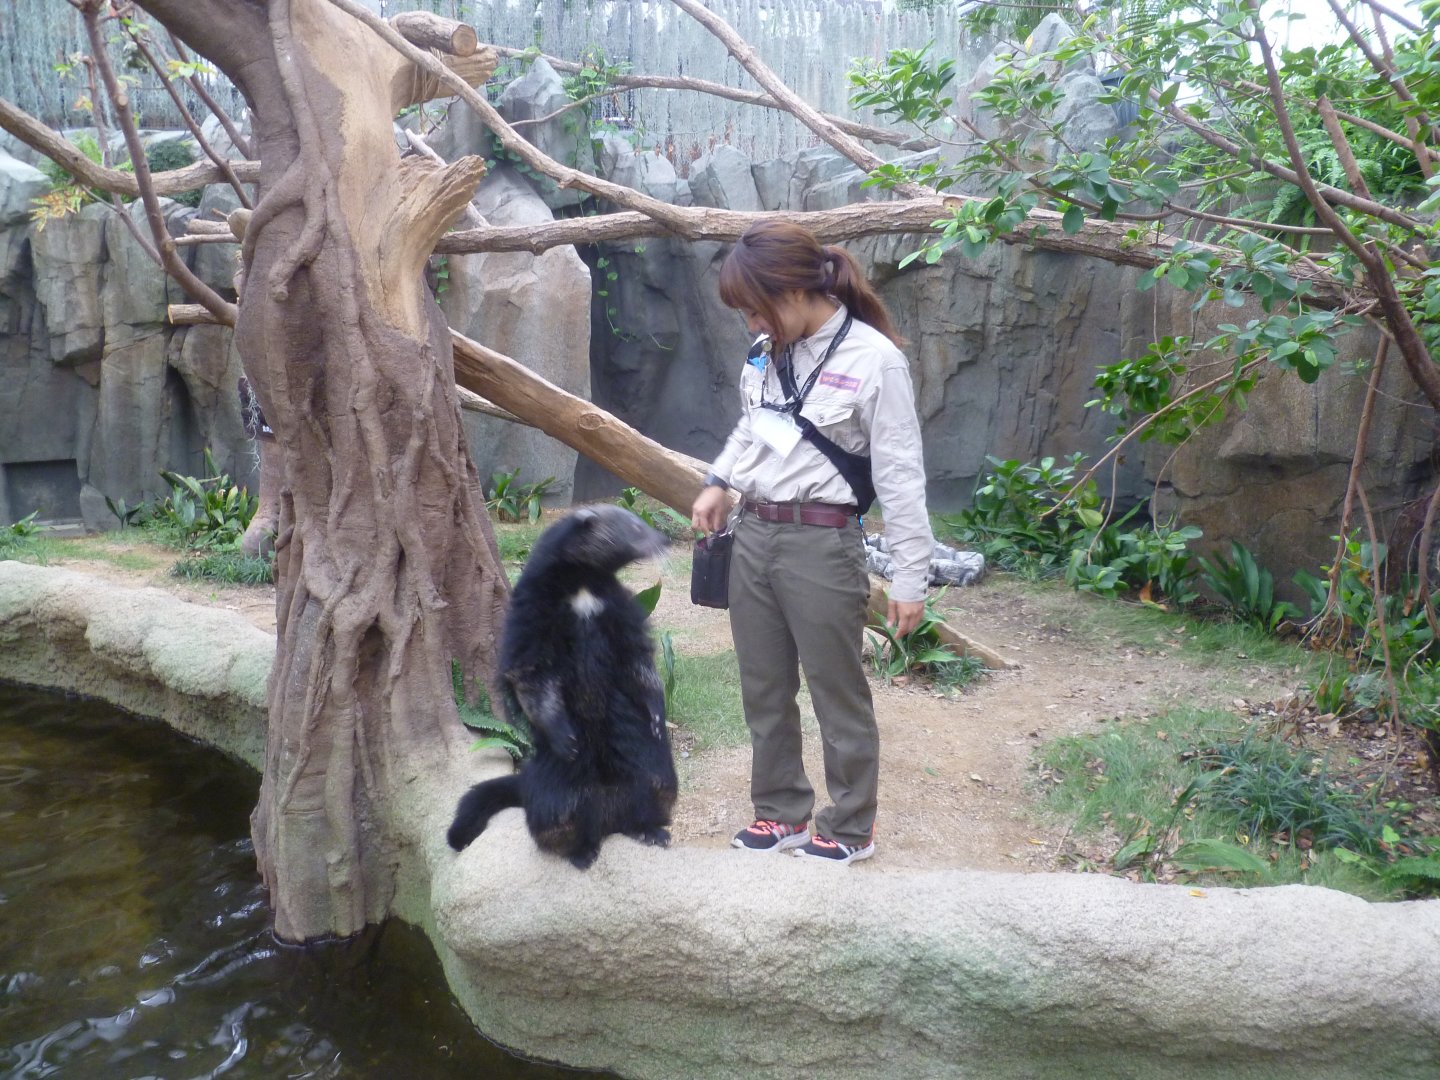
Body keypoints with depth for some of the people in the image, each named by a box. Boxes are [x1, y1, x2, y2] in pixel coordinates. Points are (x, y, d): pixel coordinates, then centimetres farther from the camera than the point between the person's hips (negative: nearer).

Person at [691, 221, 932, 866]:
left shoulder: (874, 358, -12)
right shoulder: (768, 352, 6)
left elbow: (899, 475, -11)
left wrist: (911, 577, -10)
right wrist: (718, 482, 12)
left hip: (821, 543, -7)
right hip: (753, 535, 7)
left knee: (838, 694, 7)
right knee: (763, 691, 15)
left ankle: (850, 829, 25)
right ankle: (782, 813, 34)